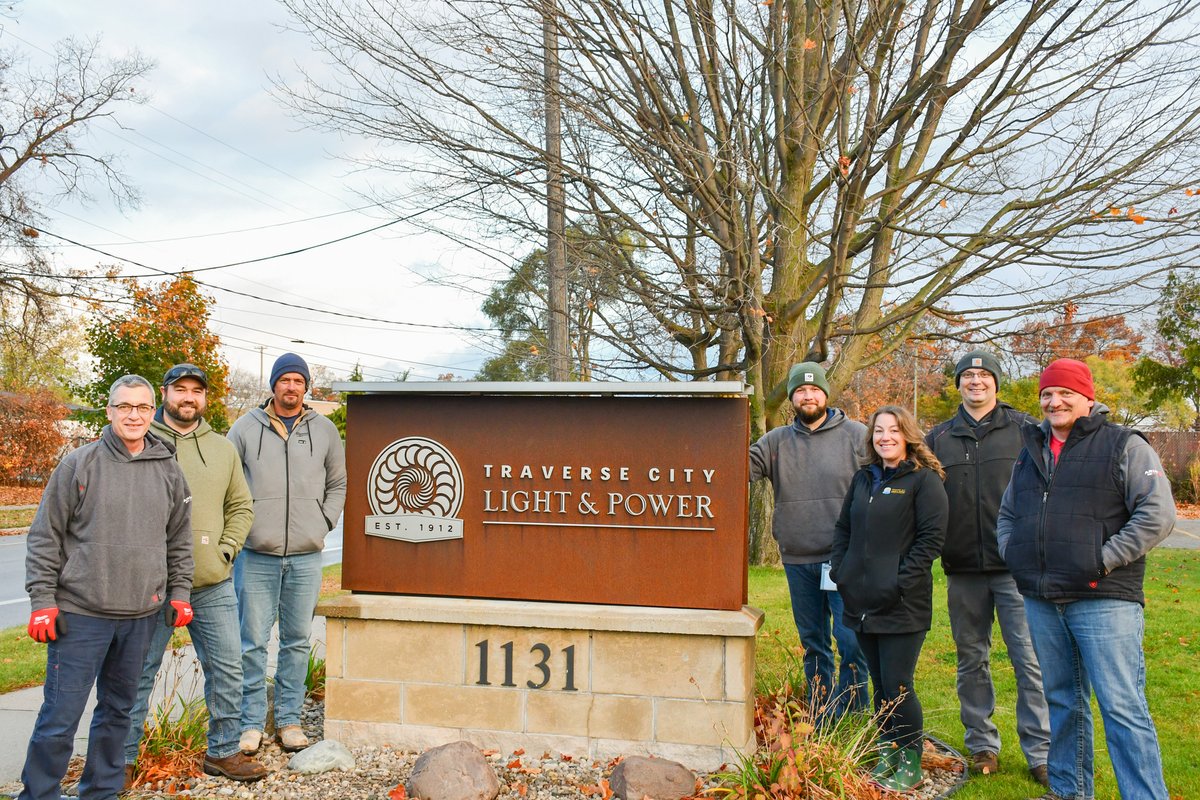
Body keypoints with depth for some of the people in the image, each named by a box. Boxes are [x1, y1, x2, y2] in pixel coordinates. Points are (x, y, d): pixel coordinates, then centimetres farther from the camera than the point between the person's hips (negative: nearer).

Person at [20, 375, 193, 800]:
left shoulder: (169, 470, 6)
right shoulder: (79, 464, -4)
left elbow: (179, 540, 15)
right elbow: (45, 537, -1)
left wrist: (180, 593, 10)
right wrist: (42, 600, -5)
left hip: (141, 615, 4)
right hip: (80, 613, -3)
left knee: (118, 709, 16)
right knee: (60, 716, 0)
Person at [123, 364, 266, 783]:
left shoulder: (223, 449, 11)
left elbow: (241, 506, 15)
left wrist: (226, 549, 1)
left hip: (214, 584, 4)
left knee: (227, 669, 8)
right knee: (140, 672, 8)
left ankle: (223, 751, 22)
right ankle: (122, 758, 23)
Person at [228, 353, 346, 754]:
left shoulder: (325, 430, 8)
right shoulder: (246, 427, 3)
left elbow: (338, 484, 17)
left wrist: (323, 523, 5)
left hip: (305, 556, 2)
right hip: (256, 555, -1)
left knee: (297, 640, 9)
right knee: (253, 641, 2)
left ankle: (289, 720, 20)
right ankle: (251, 723, 14)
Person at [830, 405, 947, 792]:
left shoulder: (924, 480, -5)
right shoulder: (863, 478, 14)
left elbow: (931, 537, -12)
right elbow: (844, 529, 20)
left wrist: (901, 581, -16)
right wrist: (840, 571, 7)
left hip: (903, 604, -6)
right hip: (862, 601, 6)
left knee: (898, 686, -2)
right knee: (879, 684, 15)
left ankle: (911, 763, 15)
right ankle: (887, 753, 28)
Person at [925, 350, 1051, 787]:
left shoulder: (1024, 429, 2)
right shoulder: (938, 438, 10)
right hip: (963, 571, 3)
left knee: (1031, 660, -3)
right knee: (971, 660, 11)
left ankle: (1041, 752, 10)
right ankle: (982, 744, 25)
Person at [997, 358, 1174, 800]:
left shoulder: (1124, 446, -3)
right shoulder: (1031, 452, 16)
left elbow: (1157, 514, -11)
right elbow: (1007, 514, 25)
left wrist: (1105, 560, -15)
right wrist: (1012, 554, 9)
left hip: (1104, 600, -6)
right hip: (1041, 601, 6)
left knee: (1122, 705, -6)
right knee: (1061, 700, 16)